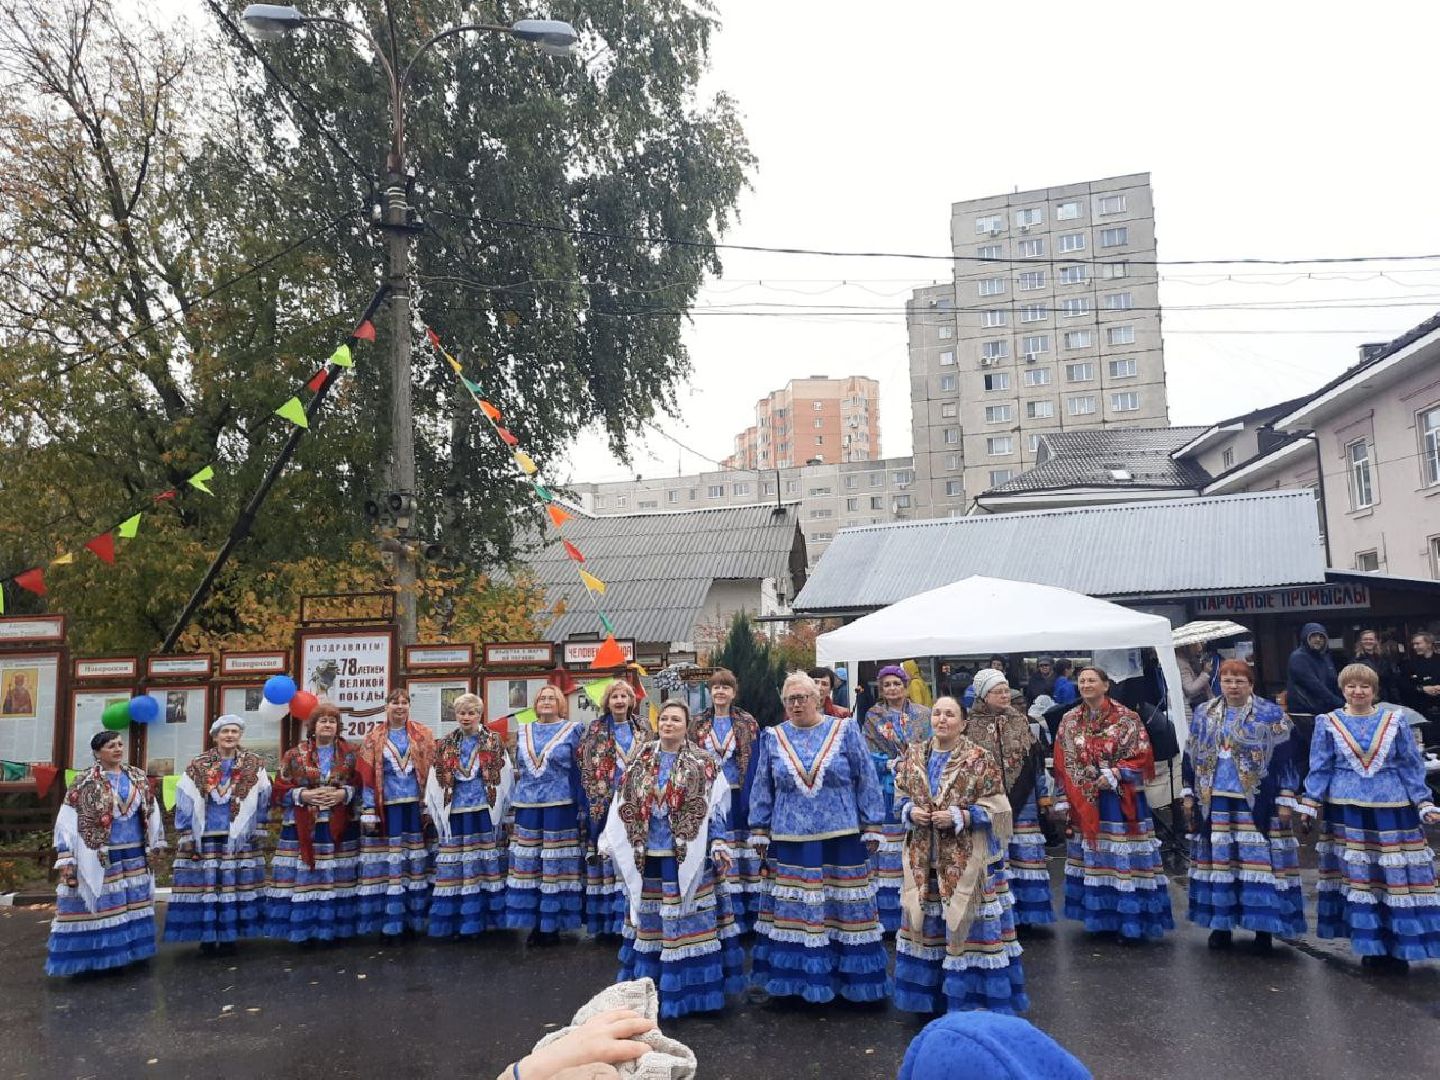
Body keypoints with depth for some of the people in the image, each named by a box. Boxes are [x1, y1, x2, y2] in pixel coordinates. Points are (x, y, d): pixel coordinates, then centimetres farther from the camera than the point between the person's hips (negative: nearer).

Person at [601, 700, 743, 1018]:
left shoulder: (704, 764, -2)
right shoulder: (640, 763, 7)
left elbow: (714, 810, -3)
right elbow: (623, 807, 9)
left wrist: (718, 845, -13)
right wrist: (608, 841, 3)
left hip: (689, 858, -3)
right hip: (649, 858, 3)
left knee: (688, 922, 0)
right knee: (651, 923, 11)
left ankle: (691, 990, 10)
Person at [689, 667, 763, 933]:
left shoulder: (747, 724, 2)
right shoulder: (698, 724, 8)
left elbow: (753, 764, -2)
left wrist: (749, 800, -10)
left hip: (738, 798, -1)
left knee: (743, 855, 0)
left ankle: (747, 916, 10)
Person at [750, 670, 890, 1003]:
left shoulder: (844, 731, 0)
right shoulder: (773, 738, 6)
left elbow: (867, 782, 1)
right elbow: (762, 789, 11)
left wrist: (872, 828, -2)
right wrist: (759, 832, 8)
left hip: (841, 838, -1)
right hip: (790, 840, 2)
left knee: (845, 907, 3)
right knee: (793, 909, 5)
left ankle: (850, 976, 16)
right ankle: (795, 975, 18)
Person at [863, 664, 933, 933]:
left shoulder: (923, 715, 9)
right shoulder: (873, 717, 7)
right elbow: (869, 755, 2)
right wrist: (893, 763, -14)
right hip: (886, 790, -1)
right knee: (887, 849, -2)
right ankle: (887, 913, 5)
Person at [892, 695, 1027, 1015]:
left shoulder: (979, 758, -8)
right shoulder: (914, 755, 6)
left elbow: (995, 807, -8)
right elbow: (901, 795, 14)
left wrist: (959, 816, -19)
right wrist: (910, 810, -7)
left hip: (967, 858, -4)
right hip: (924, 857, 4)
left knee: (968, 922, -1)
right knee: (927, 923, 12)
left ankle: (971, 995, 11)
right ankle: (930, 991, 26)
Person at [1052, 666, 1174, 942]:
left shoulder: (1126, 718, -5)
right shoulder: (1069, 721, 6)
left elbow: (1142, 756, -6)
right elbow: (1063, 764, 7)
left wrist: (1115, 774, -18)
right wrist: (1064, 799, 3)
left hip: (1120, 800, -4)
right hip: (1084, 803, 4)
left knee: (1124, 858, -3)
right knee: (1093, 859, 8)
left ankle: (1130, 920, 7)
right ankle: (1101, 918, 19)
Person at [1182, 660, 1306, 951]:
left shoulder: (1272, 716, -2)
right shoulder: (1203, 715, 10)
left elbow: (1286, 759, -4)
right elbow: (1191, 758, 14)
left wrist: (1285, 801, -8)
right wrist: (1188, 795, 11)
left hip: (1256, 804, -3)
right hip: (1214, 802, 3)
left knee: (1259, 860, -2)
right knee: (1218, 860, 7)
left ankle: (1263, 926, 9)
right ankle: (1220, 923, 18)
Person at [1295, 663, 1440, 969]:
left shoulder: (1395, 720, 5)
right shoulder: (1328, 723, 4)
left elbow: (1412, 767, 8)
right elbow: (1320, 769, 5)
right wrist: (1308, 809, 1)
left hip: (1392, 808, 1)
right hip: (1346, 809, 0)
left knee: (1397, 875, 0)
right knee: (1357, 875, 2)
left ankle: (1398, 946, 10)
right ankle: (1371, 944, 12)